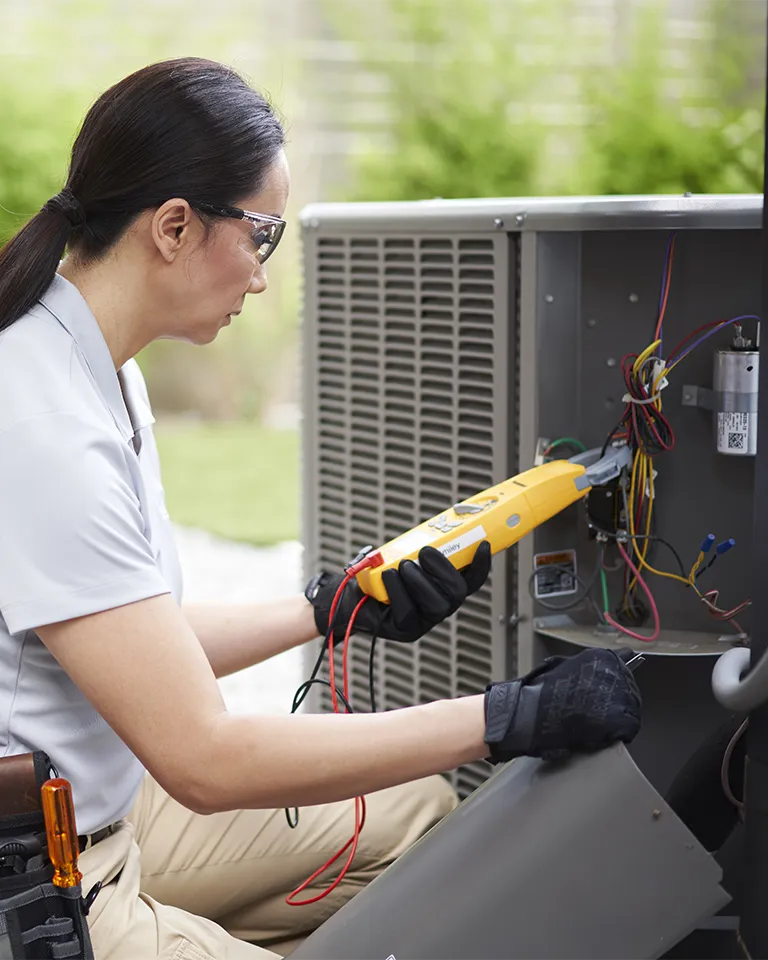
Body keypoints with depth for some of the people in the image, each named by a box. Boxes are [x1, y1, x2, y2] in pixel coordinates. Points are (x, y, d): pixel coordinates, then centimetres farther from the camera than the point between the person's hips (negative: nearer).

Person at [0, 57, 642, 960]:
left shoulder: (96, 371, 6)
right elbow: (205, 760, -26)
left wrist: (341, 607, 10)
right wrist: (513, 716, -22)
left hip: (105, 811, 10)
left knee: (418, 809, 13)